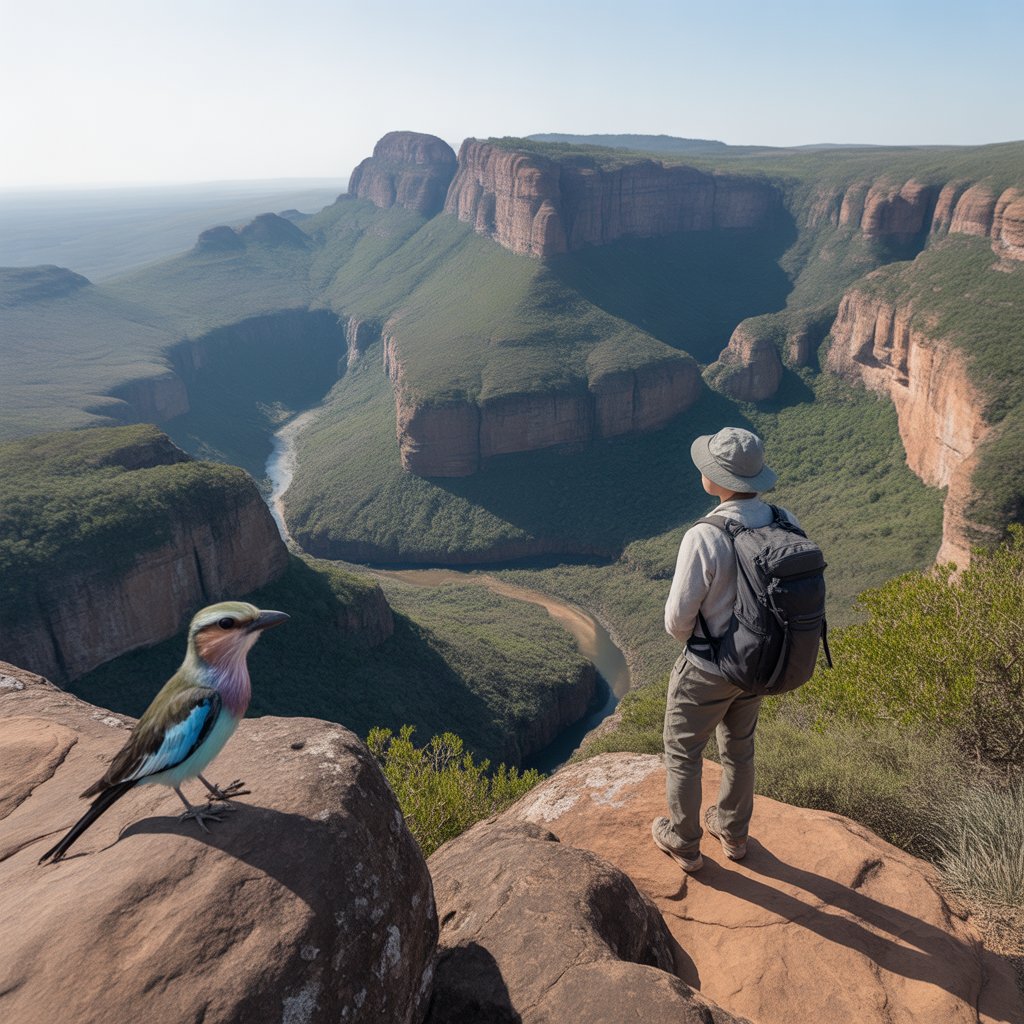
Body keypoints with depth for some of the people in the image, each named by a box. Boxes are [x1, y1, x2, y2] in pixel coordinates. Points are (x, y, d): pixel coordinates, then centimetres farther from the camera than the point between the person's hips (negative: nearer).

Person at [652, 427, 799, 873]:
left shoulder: (704, 538, -32)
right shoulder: (786, 523, -13)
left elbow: (677, 619, -23)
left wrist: (689, 637, 1)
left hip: (707, 670, -6)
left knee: (683, 753, 19)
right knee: (739, 748, 27)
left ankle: (683, 843, 38)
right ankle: (732, 832, 49)